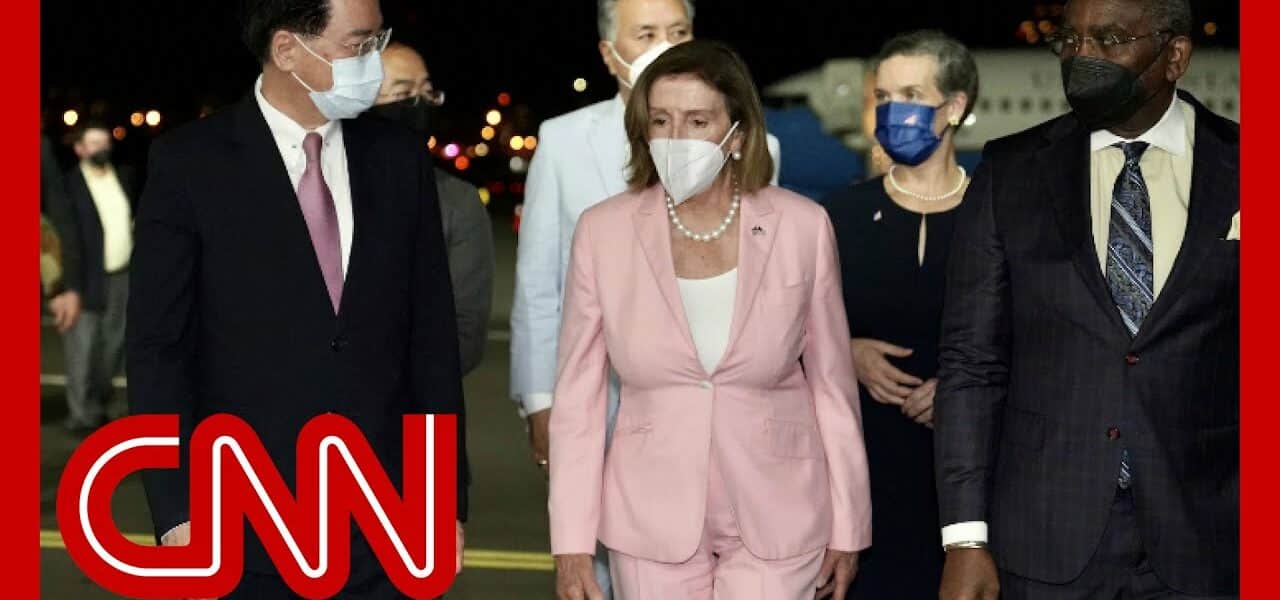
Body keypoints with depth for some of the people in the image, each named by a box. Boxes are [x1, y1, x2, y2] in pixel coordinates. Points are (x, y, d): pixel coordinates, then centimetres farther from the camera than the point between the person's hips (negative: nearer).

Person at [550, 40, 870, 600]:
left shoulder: (802, 227, -5)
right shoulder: (603, 232, -4)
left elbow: (832, 385, 3)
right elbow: (578, 396, 1)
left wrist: (847, 527, 6)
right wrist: (571, 543, -2)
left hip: (776, 521, -1)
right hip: (653, 522, 1)